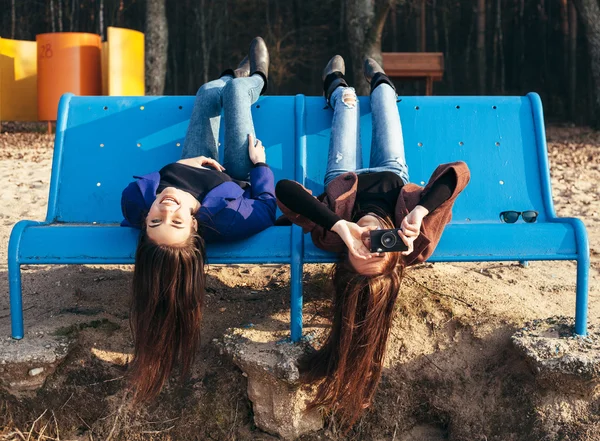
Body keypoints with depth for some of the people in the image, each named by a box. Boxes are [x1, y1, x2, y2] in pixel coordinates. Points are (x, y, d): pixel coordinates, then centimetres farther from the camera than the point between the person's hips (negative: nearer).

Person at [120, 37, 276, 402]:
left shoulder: (135, 203, -43)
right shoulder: (225, 217, -51)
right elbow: (267, 206, -28)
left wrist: (178, 165, -10)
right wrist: (259, 162, -14)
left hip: (192, 170, 3)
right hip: (237, 181, -2)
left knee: (209, 92, 18)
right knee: (235, 89, 10)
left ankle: (244, 77, 58)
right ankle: (256, 79, 53)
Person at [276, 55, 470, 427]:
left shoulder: (332, 238, -51)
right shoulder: (416, 246, -51)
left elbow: (285, 188, -64)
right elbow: (458, 170, -60)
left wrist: (338, 226, -72)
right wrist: (419, 213, -73)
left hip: (344, 177, 0)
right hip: (393, 174, 1)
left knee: (347, 99, 24)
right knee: (382, 97, 24)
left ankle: (338, 86, 65)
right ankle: (379, 81, 65)